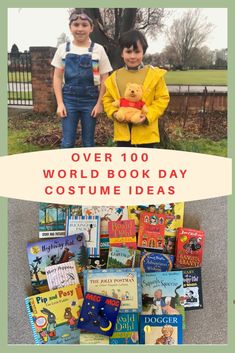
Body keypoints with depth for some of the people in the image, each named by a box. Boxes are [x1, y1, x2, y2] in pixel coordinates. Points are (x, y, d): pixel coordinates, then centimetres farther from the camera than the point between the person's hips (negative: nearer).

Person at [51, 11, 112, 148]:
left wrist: (99, 103, -5)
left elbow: (104, 79, 1)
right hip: (69, 99, 1)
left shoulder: (98, 49, 0)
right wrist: (60, 103, -3)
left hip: (90, 100, 0)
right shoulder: (63, 48, 4)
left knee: (88, 142, 9)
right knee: (67, 142, 3)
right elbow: (57, 77, 4)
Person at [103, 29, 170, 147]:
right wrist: (113, 112, -9)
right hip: (123, 131, 2)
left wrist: (148, 115, -16)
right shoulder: (114, 77, 4)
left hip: (145, 131, -2)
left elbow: (162, 98, -3)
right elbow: (107, 99, 11)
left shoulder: (155, 74, -4)